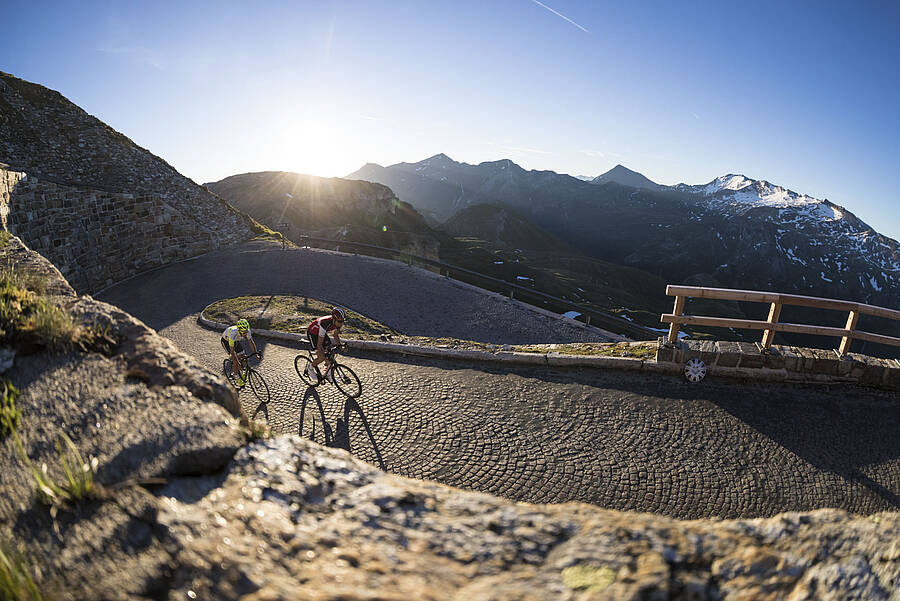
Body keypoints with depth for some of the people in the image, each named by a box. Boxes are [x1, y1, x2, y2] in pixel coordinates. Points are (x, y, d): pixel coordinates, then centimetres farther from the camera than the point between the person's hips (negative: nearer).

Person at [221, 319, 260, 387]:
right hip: (226, 341, -5)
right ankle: (237, 378, -3)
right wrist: (237, 363, -44)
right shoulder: (233, 334, -44)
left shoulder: (247, 331, -30)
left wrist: (256, 353, -28)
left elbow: (251, 342, -17)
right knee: (235, 358, -17)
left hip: (235, 340, 5)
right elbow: (232, 351, -41)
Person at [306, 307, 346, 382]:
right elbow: (319, 344, -36)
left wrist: (339, 345, -13)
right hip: (312, 333, -7)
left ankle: (328, 374, 12)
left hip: (322, 333, 7)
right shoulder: (325, 323, -41)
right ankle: (310, 368, 11)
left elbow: (335, 335, -2)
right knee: (322, 357, -15)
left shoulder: (337, 322, -22)